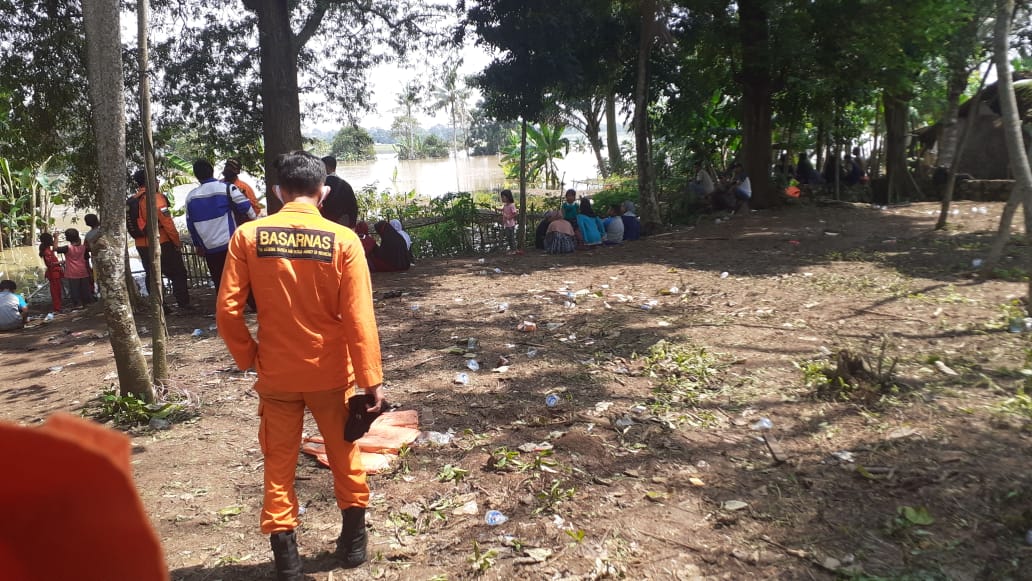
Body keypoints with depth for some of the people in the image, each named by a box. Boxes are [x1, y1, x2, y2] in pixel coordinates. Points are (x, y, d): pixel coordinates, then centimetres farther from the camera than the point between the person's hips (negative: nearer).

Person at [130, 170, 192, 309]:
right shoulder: (155, 196, -12)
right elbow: (167, 221, -16)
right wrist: (177, 241, -9)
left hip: (141, 244, 7)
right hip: (160, 242, -7)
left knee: (151, 276, 13)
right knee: (178, 273, 0)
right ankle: (183, 304, -5)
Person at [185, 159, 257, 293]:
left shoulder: (191, 197, 7)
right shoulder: (227, 188, -7)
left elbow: (191, 225, 14)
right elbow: (248, 211, -7)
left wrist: (199, 245, 26)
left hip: (210, 250, 4)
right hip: (231, 246, -3)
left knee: (220, 284, 12)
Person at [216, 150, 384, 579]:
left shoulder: (248, 235, -7)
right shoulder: (342, 240, -12)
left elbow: (227, 310, -8)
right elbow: (359, 319, -13)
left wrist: (248, 357, 7)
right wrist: (371, 380, -8)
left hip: (276, 373, 0)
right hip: (330, 372, 0)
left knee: (279, 463, 15)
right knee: (344, 454, 19)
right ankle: (353, 542, 32)